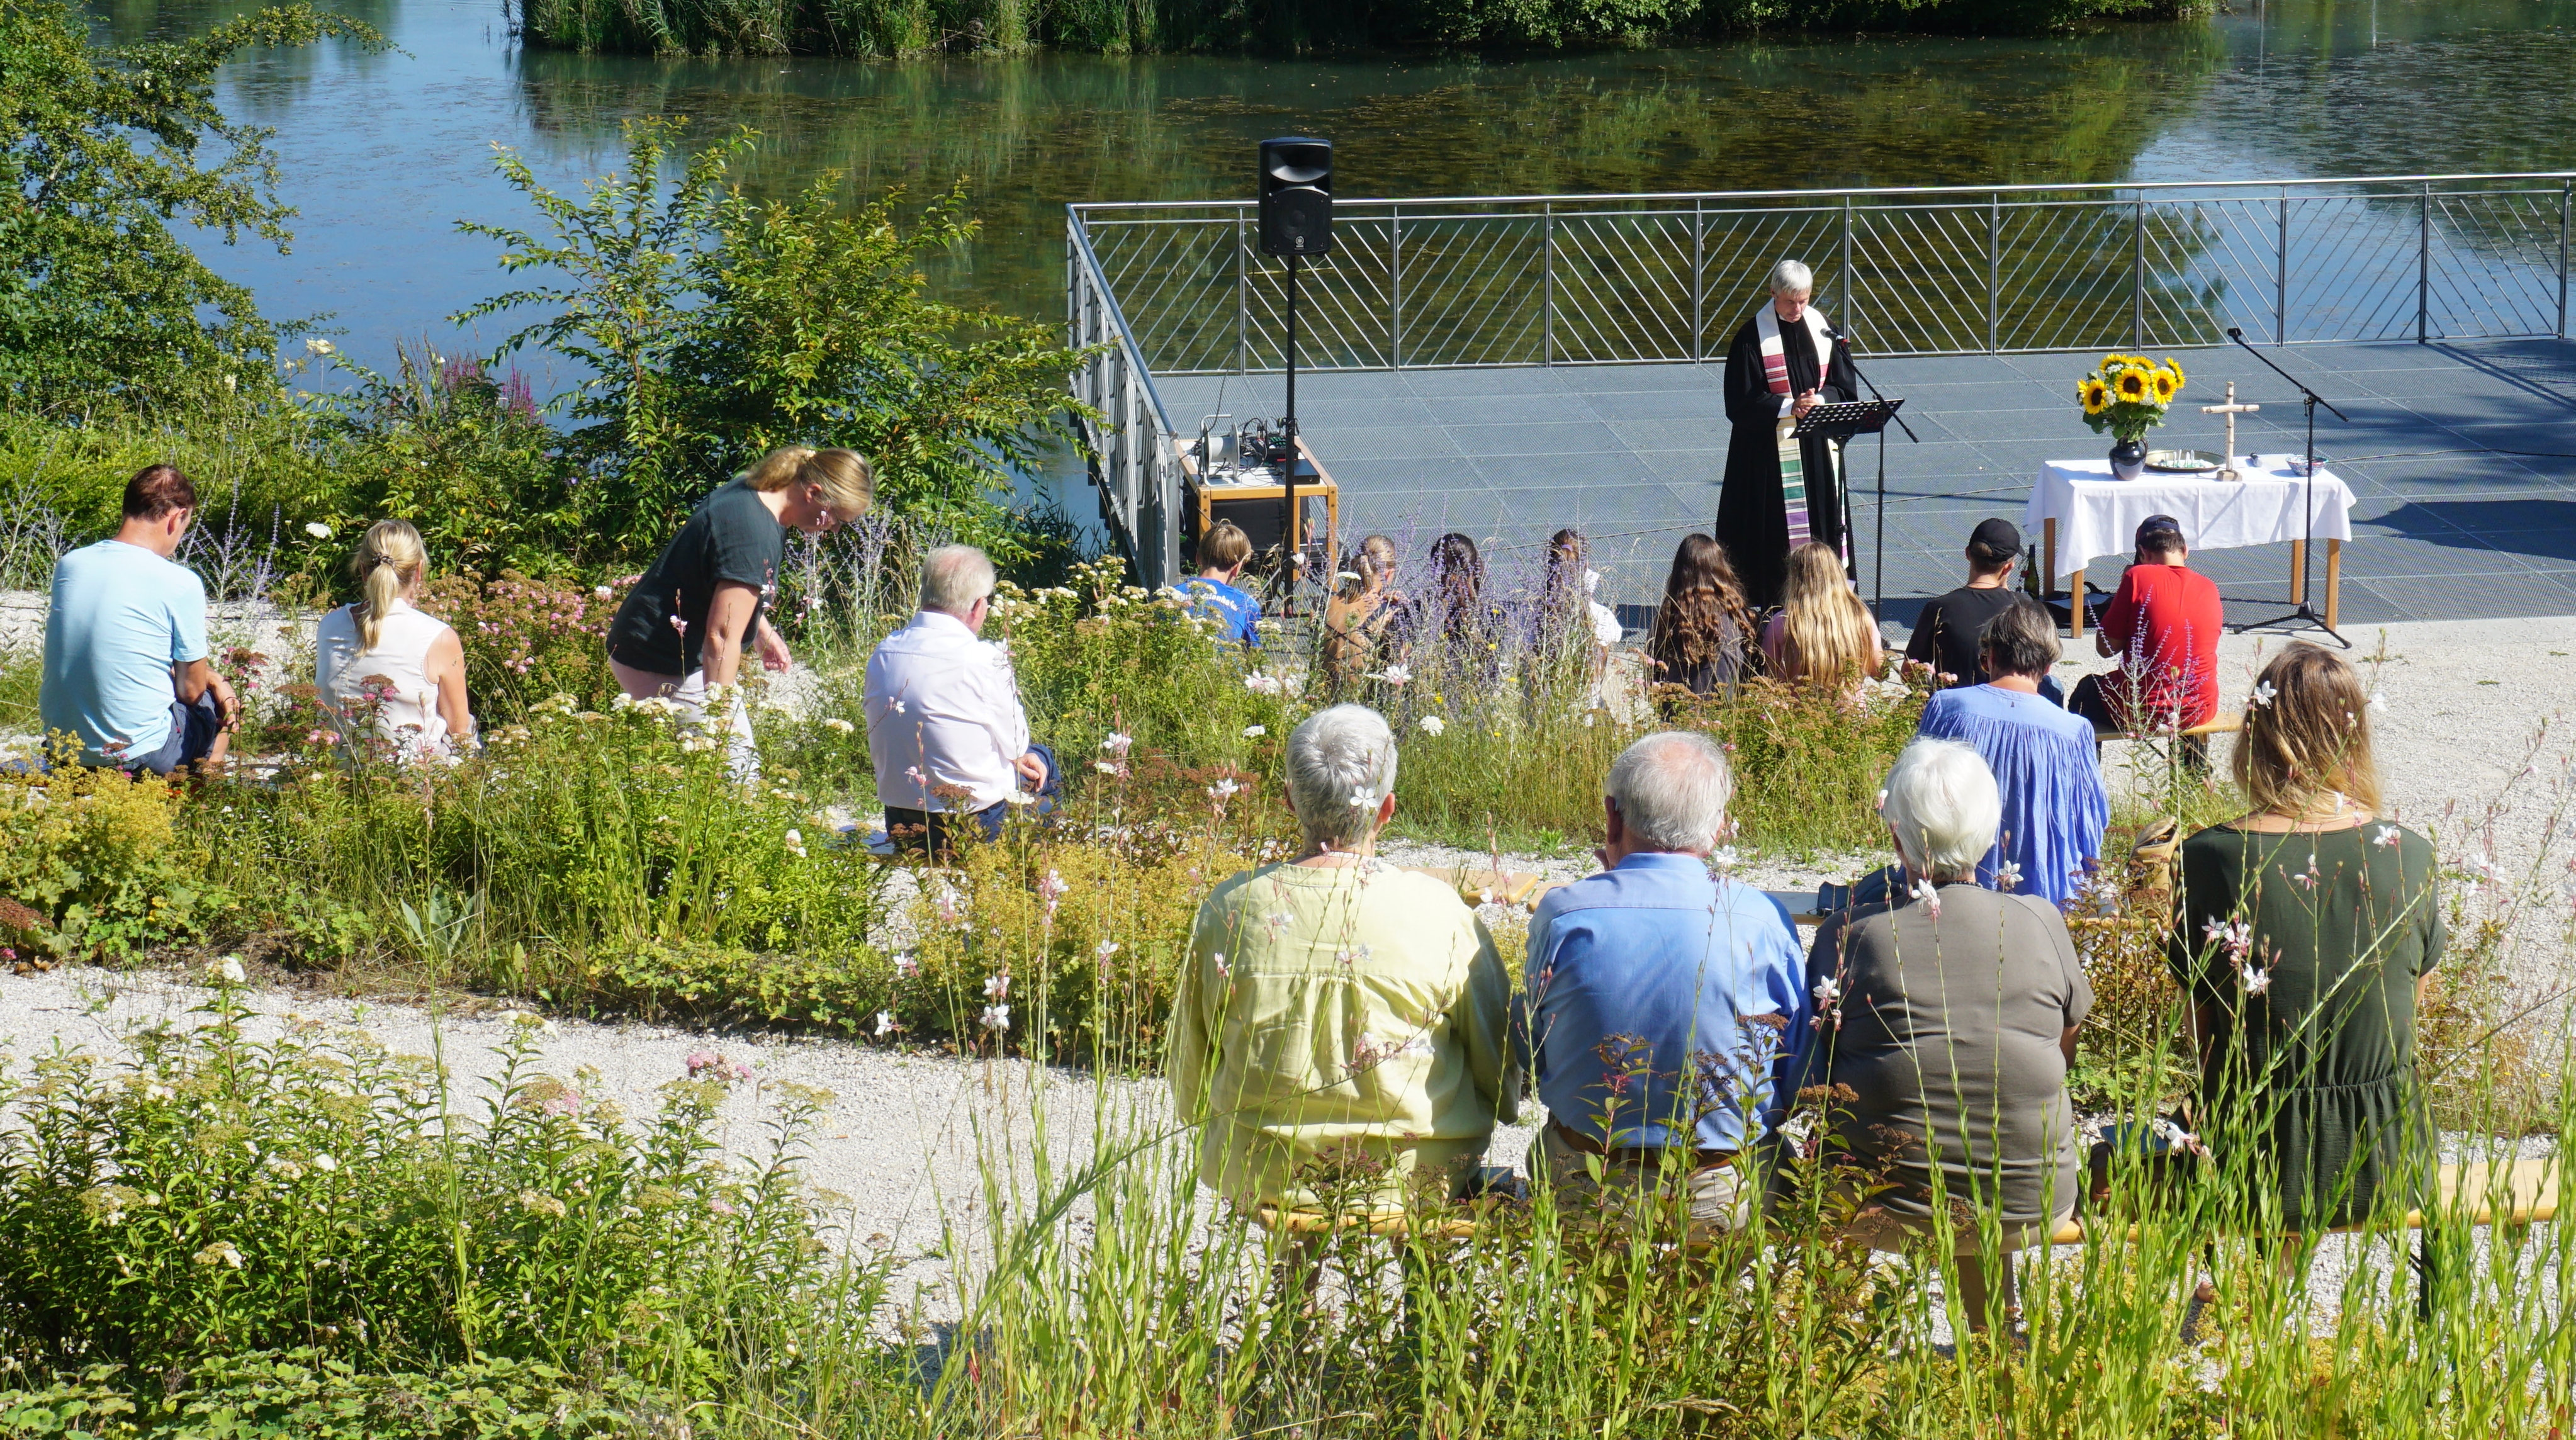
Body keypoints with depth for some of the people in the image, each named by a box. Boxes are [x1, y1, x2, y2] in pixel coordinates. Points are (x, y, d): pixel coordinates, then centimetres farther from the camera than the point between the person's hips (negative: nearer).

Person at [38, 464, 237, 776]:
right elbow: (191, 690, -8)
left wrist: (205, 673, 17)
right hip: (138, 756, -6)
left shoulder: (67, 566, 1)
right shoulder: (181, 584, -16)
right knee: (221, 698, 25)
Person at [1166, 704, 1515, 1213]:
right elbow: (1501, 1079, -3)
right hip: (1412, 1182, -2)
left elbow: (1189, 1094, 2)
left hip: (1260, 1178, 2)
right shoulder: (1439, 914, -15)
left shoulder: (1229, 909, -11)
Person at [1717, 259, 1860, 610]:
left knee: (1822, 521, 5)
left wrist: (1819, 400, -14)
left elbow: (1845, 386, 7)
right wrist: (1789, 407, -19)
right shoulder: (1754, 336, -6)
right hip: (1770, 448, -4)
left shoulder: (1823, 328, 6)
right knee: (1775, 527, -5)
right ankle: (1774, 603, -2)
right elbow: (1741, 402, -9)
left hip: (1817, 449, 4)